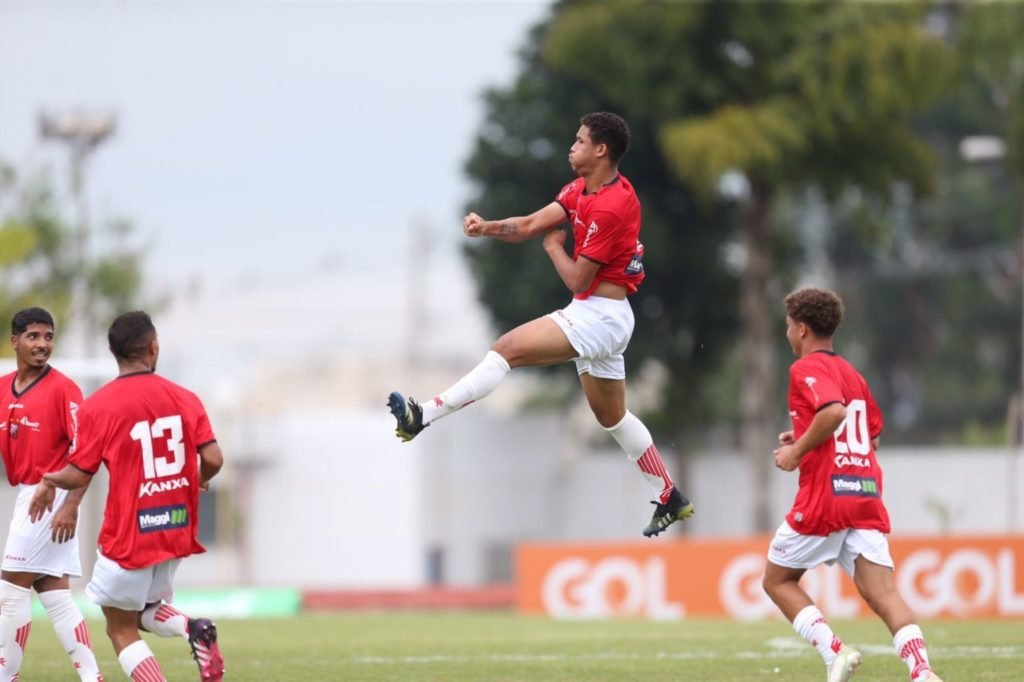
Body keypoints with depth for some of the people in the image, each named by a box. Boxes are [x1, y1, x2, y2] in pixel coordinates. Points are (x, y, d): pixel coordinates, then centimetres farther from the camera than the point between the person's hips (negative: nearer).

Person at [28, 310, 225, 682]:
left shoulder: (99, 405, -10)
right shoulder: (184, 399, -1)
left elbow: (79, 474, -8)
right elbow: (212, 459, -7)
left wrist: (48, 481, 14)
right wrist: (196, 481, 17)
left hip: (128, 536, -4)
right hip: (176, 530, 5)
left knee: (121, 630, 8)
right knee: (148, 609, 26)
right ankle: (195, 630, -6)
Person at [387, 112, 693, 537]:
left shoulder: (610, 207, -22)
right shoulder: (581, 189, 9)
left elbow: (577, 279, -19)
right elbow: (531, 225, 2)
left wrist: (553, 247, -2)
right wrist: (488, 227, -15)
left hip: (598, 316, -11)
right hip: (597, 316, 11)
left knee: (508, 349, -19)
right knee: (613, 417, 20)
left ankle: (424, 416, -25)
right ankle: (671, 500, 29)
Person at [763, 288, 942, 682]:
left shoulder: (807, 368, -3)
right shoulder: (851, 373, 22)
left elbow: (834, 412, -22)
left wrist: (797, 450, -11)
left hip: (824, 495, -7)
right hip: (867, 495, 7)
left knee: (777, 580, 12)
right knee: (883, 593, -4)